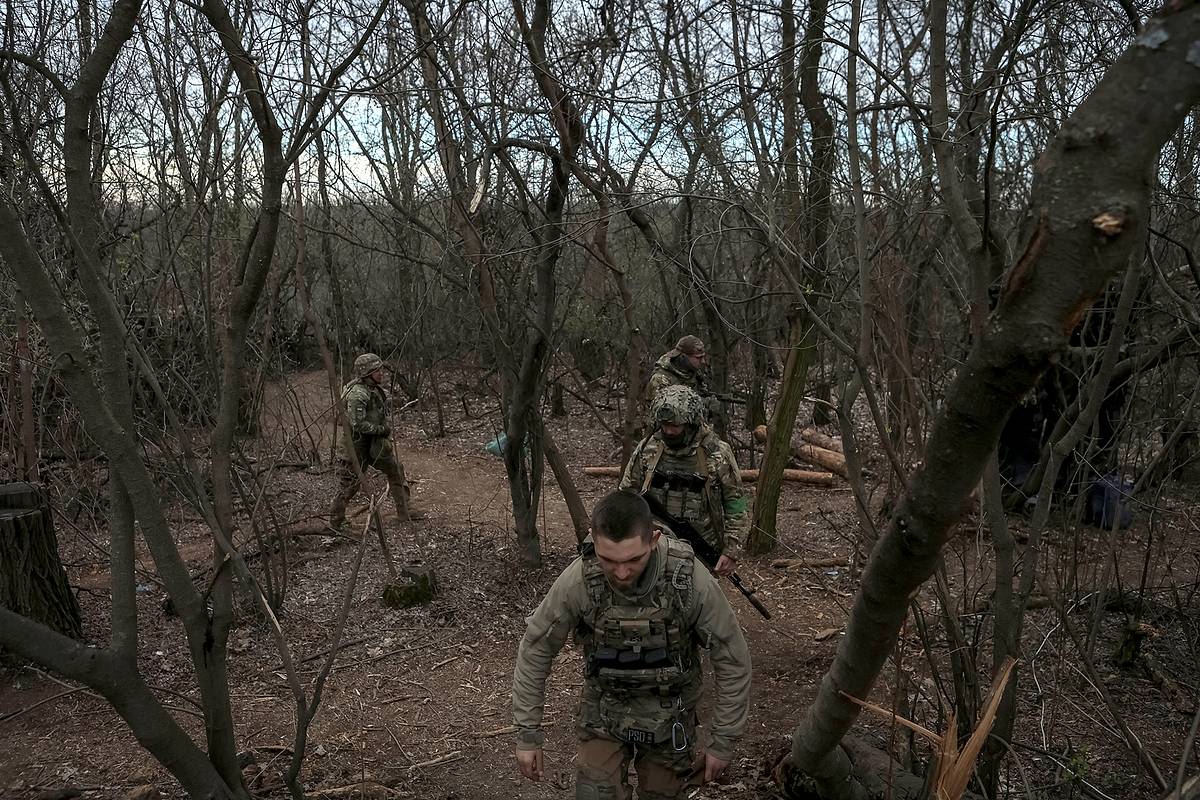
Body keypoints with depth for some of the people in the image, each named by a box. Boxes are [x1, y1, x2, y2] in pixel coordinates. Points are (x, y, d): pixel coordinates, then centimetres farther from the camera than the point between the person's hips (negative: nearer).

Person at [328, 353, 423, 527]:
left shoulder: (374, 388, 6)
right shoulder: (357, 394, -24)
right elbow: (358, 424, -29)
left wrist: (385, 431, 7)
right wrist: (382, 429, -19)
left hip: (376, 442, 9)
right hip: (357, 445, -9)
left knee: (396, 470, 13)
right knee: (350, 483, 2)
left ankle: (406, 511, 23)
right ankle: (336, 520, 17)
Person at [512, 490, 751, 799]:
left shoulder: (691, 579, -29)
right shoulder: (578, 580, -26)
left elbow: (733, 661, -15)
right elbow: (534, 652, -10)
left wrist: (723, 742, -10)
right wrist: (526, 735, -7)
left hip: (668, 715, 0)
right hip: (604, 710, 0)